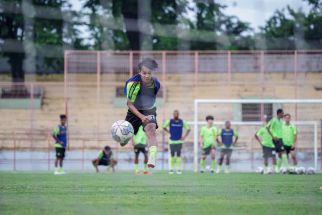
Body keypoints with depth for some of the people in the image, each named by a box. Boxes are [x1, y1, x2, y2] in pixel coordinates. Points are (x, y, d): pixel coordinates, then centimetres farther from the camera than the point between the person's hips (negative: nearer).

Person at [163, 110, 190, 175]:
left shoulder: (182, 122, 1)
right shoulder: (169, 121, 0)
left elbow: (188, 129, 11)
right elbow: (164, 127, 15)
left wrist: (184, 136, 2)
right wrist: (169, 132, 6)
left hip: (179, 141, 0)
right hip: (172, 141, 0)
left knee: (178, 155, -3)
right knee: (172, 155, 2)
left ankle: (179, 169, 0)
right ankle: (171, 169, 7)